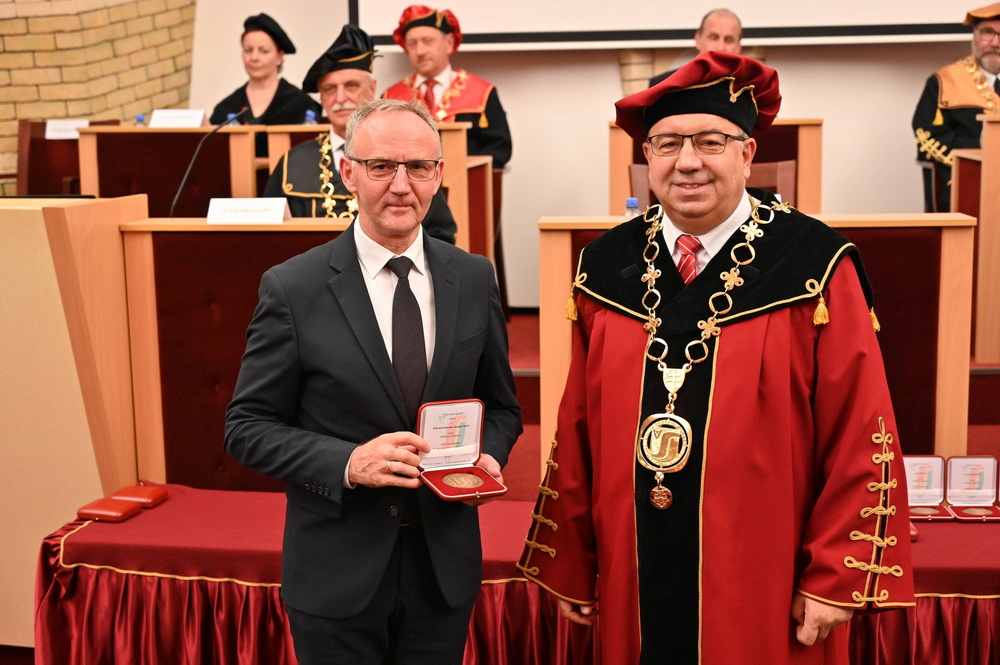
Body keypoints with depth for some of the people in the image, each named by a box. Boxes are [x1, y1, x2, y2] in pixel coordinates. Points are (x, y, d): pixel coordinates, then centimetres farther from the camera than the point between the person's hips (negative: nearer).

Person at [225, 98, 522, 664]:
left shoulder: (474, 279, 1)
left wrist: (487, 457, -9)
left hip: (445, 571, 3)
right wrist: (348, 463, -21)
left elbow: (501, 405, 11)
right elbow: (248, 426, -6)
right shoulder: (292, 289, -9)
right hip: (337, 575, -3)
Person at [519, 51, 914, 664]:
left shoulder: (817, 267, -9)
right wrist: (569, 569, 7)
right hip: (634, 590, 3)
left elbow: (862, 440, -9)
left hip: (767, 595, -3)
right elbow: (576, 434, 5)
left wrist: (839, 581, -10)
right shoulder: (607, 268, 1)